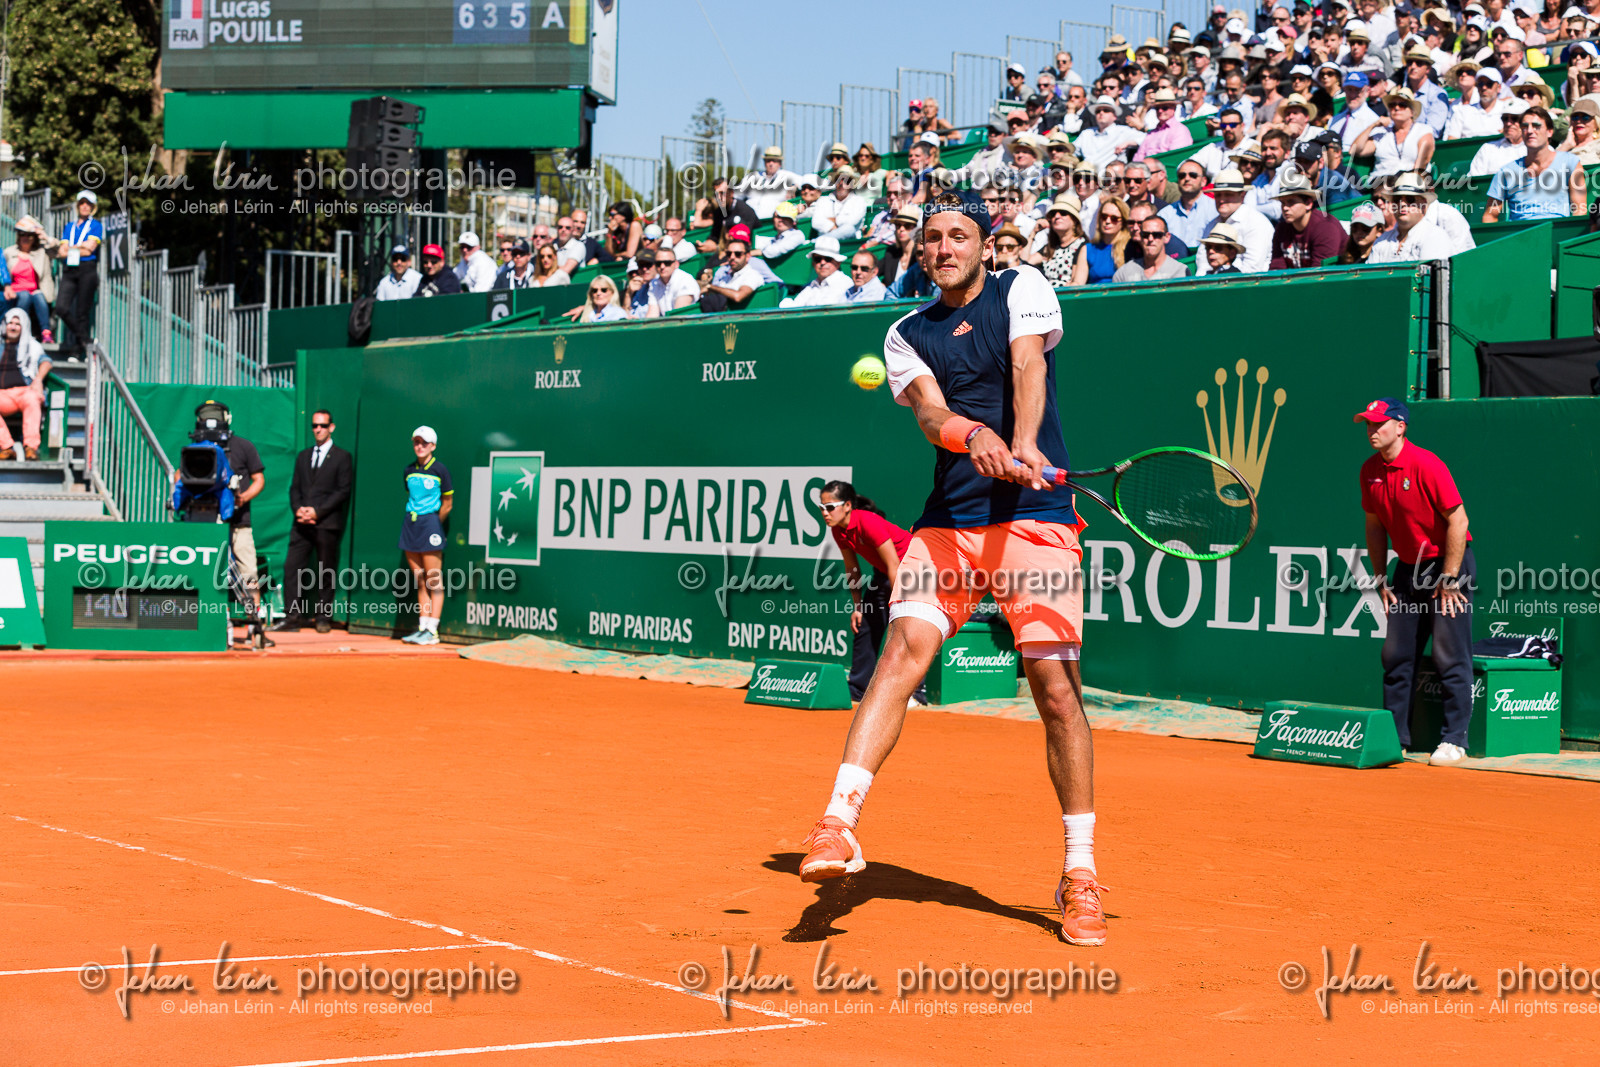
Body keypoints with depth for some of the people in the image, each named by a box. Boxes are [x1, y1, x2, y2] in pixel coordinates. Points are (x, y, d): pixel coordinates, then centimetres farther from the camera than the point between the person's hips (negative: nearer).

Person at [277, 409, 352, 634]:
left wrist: (318, 511, -13)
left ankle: (324, 617, 6)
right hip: (302, 523, 4)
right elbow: (295, 488, 16)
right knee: (291, 567, -4)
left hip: (327, 524, -4)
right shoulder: (303, 457, 20)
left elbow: (343, 491, -5)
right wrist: (298, 509, -4)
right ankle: (293, 616, -2)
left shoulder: (342, 457, 3)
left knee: (326, 572, 0)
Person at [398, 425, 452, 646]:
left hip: (430, 523, -6)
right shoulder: (409, 470, 10)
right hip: (410, 523, 6)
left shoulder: (440, 470, -5)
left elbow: (447, 503, 1)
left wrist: (433, 524, 3)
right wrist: (414, 518, 13)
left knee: (434, 581, -6)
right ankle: (422, 627, 10)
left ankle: (432, 631, -7)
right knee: (420, 582, 8)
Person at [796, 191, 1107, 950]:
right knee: (904, 645, -18)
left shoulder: (1022, 291, 7)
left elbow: (1028, 366, -12)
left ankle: (1079, 876, 4)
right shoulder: (907, 334, 14)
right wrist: (972, 435, -27)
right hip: (947, 518, 3)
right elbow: (929, 410, -4)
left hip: (1035, 517, -2)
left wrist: (1023, 446, -31)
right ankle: (838, 824, -23)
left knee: (1055, 679, -7)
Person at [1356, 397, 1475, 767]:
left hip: (1449, 563, -7)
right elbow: (1375, 526, 13)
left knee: (1451, 657, -7)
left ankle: (1454, 741, -1)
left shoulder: (1426, 465, -20)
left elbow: (1458, 521, -19)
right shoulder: (1370, 471, 2)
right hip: (1408, 568, 7)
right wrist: (1381, 579, 8)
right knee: (1396, 655, 7)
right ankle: (1395, 737, 14)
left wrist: (1449, 580, -17)